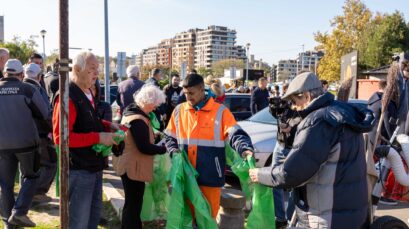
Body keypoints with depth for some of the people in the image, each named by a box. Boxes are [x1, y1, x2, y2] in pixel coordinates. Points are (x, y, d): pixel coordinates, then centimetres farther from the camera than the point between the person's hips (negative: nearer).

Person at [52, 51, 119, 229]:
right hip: (79, 169, -9)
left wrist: (107, 125, 3)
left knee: (95, 211, 21)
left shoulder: (87, 93, 10)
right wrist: (98, 137, -27)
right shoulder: (68, 96, -20)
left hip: (93, 165, 9)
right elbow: (60, 137, -26)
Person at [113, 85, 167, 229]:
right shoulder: (138, 120, -25)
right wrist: (163, 149, -14)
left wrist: (153, 134, 5)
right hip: (133, 167, -11)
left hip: (128, 164, 11)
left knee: (133, 202, 22)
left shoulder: (130, 112, 7)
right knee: (133, 204, 2)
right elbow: (144, 148, -26)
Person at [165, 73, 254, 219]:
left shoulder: (220, 111, -5)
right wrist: (174, 151, -5)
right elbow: (170, 137, 15)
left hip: (210, 176, -3)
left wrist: (246, 149, -34)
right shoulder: (179, 110, 7)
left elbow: (235, 134, -15)